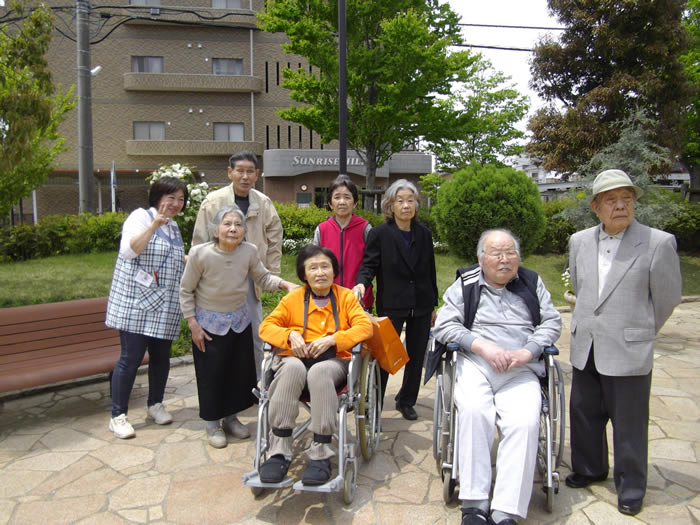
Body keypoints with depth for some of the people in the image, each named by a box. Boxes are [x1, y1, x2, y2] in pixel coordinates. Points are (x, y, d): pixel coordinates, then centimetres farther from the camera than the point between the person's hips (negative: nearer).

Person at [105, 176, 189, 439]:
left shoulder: (173, 226, 18)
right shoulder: (141, 216, -6)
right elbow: (129, 251, -23)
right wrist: (154, 224, -31)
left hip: (164, 306, 7)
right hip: (136, 303, -7)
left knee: (161, 357, 10)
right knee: (131, 357, -5)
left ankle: (155, 405, 27)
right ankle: (118, 416, 7)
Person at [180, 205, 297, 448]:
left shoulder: (249, 251, -14)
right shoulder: (200, 253, -20)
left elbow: (263, 278, -1)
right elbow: (186, 291, -10)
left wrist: (285, 284, -19)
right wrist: (192, 323, -10)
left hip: (239, 321, 3)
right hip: (209, 323, -3)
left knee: (240, 371, 13)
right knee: (211, 374, 5)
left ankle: (231, 417, 35)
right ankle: (213, 424, 26)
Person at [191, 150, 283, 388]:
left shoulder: (264, 203, 3)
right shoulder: (213, 201, -6)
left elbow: (274, 239, 11)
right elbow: (199, 243, -2)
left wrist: (271, 273, 7)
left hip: (251, 278, 3)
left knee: (254, 336, 9)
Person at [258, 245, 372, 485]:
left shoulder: (346, 296, 13)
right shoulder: (293, 298, 17)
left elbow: (365, 326, -1)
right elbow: (266, 326, 10)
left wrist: (332, 339, -14)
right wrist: (290, 335, -11)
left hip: (333, 359, -1)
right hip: (296, 357, 1)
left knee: (319, 372, -38)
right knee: (292, 368, -36)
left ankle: (321, 454, -31)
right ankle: (279, 451, -31)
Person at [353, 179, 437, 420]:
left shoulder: (424, 234, 6)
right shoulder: (379, 234, -4)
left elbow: (430, 271, 10)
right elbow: (369, 264, -7)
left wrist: (433, 305, 11)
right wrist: (362, 282, -29)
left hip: (421, 305, 4)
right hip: (391, 305, -4)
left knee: (416, 356, 13)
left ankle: (406, 401, 31)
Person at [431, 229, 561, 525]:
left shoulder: (532, 283, 15)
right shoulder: (466, 284, 8)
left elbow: (552, 323, 11)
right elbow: (443, 325, 2)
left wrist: (526, 352, -7)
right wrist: (483, 346, -10)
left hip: (521, 370, 2)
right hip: (475, 365, -1)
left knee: (525, 422, -26)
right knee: (473, 411, -31)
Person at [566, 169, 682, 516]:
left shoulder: (658, 243, -9)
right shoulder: (579, 242, 5)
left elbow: (667, 298, 0)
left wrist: (641, 332, 10)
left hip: (629, 351, -5)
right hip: (585, 349, 5)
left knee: (629, 423, 8)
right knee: (584, 414, 18)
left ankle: (631, 487, 28)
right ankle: (589, 469, 40)